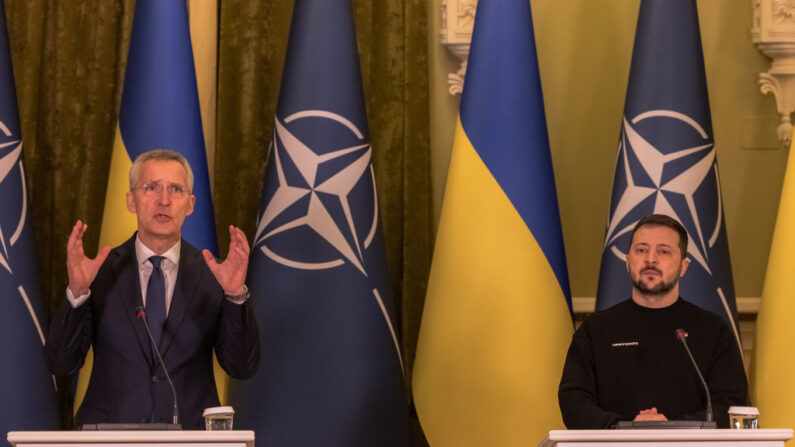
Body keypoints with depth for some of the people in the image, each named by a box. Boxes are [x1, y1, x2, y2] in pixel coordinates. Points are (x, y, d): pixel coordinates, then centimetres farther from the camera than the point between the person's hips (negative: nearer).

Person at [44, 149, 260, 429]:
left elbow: (242, 368, 0)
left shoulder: (211, 275, 6)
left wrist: (236, 294, -13)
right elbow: (60, 364, 0)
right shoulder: (101, 272, 5)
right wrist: (77, 291, -13)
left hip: (189, 434, 0)